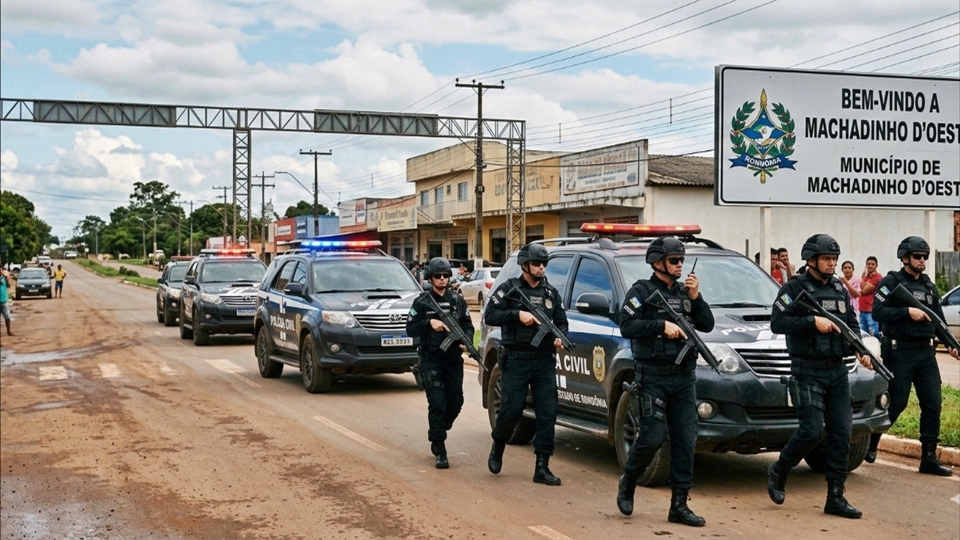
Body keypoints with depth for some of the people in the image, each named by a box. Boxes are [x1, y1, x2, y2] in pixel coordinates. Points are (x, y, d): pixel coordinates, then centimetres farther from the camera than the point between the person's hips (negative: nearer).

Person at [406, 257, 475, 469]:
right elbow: (410, 329, -3)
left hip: (454, 358, 3)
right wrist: (429, 322, -18)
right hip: (431, 359, -3)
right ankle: (439, 450, -4)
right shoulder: (422, 302, 0)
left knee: (455, 403, 4)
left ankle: (437, 435, 30)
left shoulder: (458, 301, 9)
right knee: (437, 403, -10)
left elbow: (468, 325, 10)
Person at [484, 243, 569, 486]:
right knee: (511, 410, -4)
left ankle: (542, 467, 3)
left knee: (547, 413, -2)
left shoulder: (551, 292, 12)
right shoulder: (509, 289, 0)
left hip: (545, 361, 4)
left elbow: (562, 321, 16)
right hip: (516, 360, -4)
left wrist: (560, 337, -5)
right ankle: (497, 447, 26)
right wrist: (517, 314, -19)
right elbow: (489, 315, -8)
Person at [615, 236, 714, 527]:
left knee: (685, 441, 1)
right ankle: (627, 484, 19)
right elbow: (627, 326, -14)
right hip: (653, 376, -5)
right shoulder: (642, 291, -2)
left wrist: (695, 297, -5)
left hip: (684, 377, 5)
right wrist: (662, 324, -20)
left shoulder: (685, 291, 14)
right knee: (652, 437, -9)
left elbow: (707, 325, 8)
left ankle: (679, 505, 6)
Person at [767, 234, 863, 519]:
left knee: (841, 433, 2)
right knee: (812, 430, -13)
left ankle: (835, 498, 8)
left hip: (837, 370, 6)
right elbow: (777, 323, -17)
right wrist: (813, 321, -23)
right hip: (808, 372, -6)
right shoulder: (794, 288, -5)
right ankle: (778, 472, 12)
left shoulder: (840, 289, 14)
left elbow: (851, 325, 19)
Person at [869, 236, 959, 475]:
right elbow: (877, 312, -15)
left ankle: (929, 458, 5)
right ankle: (870, 443, 19)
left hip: (926, 352, 6)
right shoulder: (891, 282, -4)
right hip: (900, 352, -6)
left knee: (932, 403, 0)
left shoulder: (929, 286, 16)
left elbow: (939, 320, 17)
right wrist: (907, 311, -22)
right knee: (895, 403, -2)